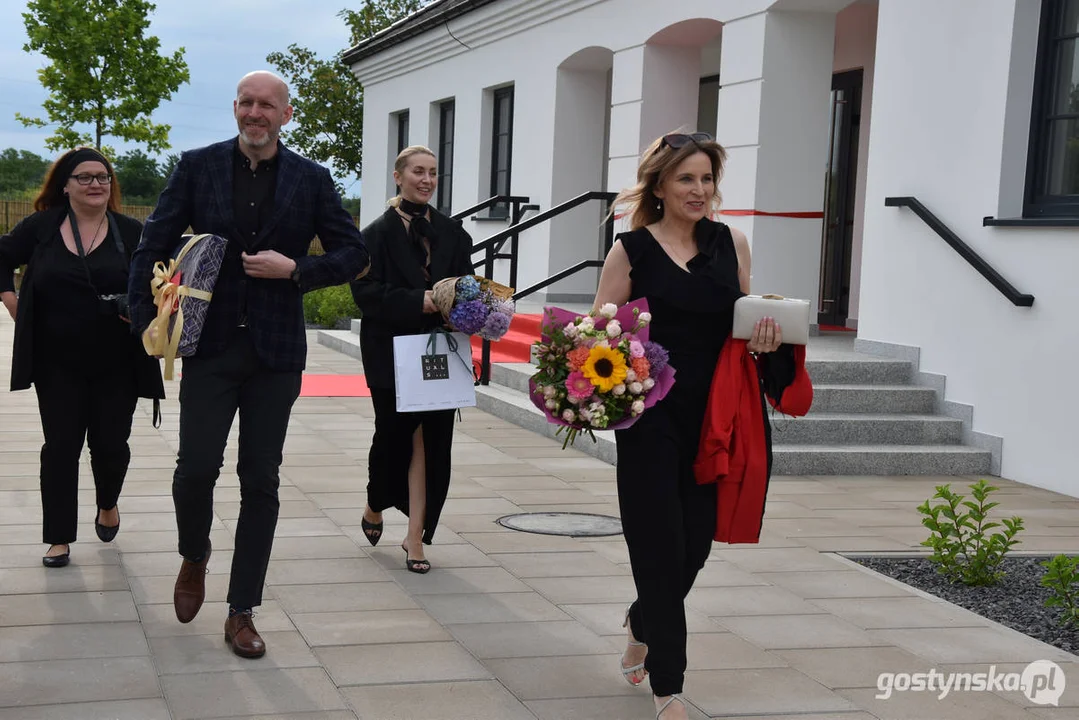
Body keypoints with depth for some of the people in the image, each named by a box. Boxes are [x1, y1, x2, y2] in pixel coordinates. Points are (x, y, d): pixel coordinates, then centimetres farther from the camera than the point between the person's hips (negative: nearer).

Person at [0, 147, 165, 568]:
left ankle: (108, 505, 38)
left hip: (117, 364, 0)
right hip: (58, 363, 0)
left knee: (110, 444, 7)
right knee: (61, 447, 4)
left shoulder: (131, 232, -2)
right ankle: (59, 537, 14)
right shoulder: (41, 227, 0)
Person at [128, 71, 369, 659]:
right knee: (197, 466, -7)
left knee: (260, 481, 4)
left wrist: (294, 269, -10)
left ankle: (241, 612, 15)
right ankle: (194, 557, 27)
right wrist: (145, 317, -10)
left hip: (275, 352, 1)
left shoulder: (311, 180, 4)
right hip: (210, 346, -1)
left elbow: (353, 255, 6)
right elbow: (153, 245, 2)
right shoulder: (197, 167, 3)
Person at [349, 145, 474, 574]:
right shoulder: (378, 234, -2)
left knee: (430, 440, -2)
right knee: (394, 435, 6)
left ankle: (415, 537, 4)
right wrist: (419, 301, -22)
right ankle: (375, 507, 36)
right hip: (392, 353, -3)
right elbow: (366, 292, -11)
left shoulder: (451, 233, 10)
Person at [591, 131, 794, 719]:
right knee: (660, 548, -1)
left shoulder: (731, 244, 8)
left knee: (695, 544, 10)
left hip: (714, 419, 4)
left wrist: (765, 337, -7)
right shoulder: (631, 250, -2)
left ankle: (641, 623, 42)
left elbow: (748, 321, 16)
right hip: (651, 418, -3)